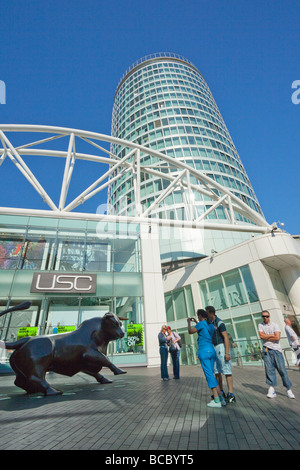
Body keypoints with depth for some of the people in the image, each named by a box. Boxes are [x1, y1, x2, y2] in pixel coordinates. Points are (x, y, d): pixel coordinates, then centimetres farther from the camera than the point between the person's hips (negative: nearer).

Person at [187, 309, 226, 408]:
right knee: (210, 374, 15)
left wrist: (189, 322, 10)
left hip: (204, 351, -8)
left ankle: (217, 401, -1)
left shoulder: (202, 323, -10)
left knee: (209, 375, -2)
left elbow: (190, 332, -5)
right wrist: (196, 322, 35)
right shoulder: (211, 325, 14)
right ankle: (221, 398, 14)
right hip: (212, 351, 8)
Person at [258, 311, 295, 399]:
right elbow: (261, 336, -6)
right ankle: (272, 389, 2)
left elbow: (277, 338, -11)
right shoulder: (260, 325, 7)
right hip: (266, 350, 1)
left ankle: (289, 389, 13)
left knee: (282, 369, 0)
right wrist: (272, 335, -5)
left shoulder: (274, 325, 1)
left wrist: (266, 337, -5)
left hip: (276, 349, -1)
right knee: (269, 369, -3)